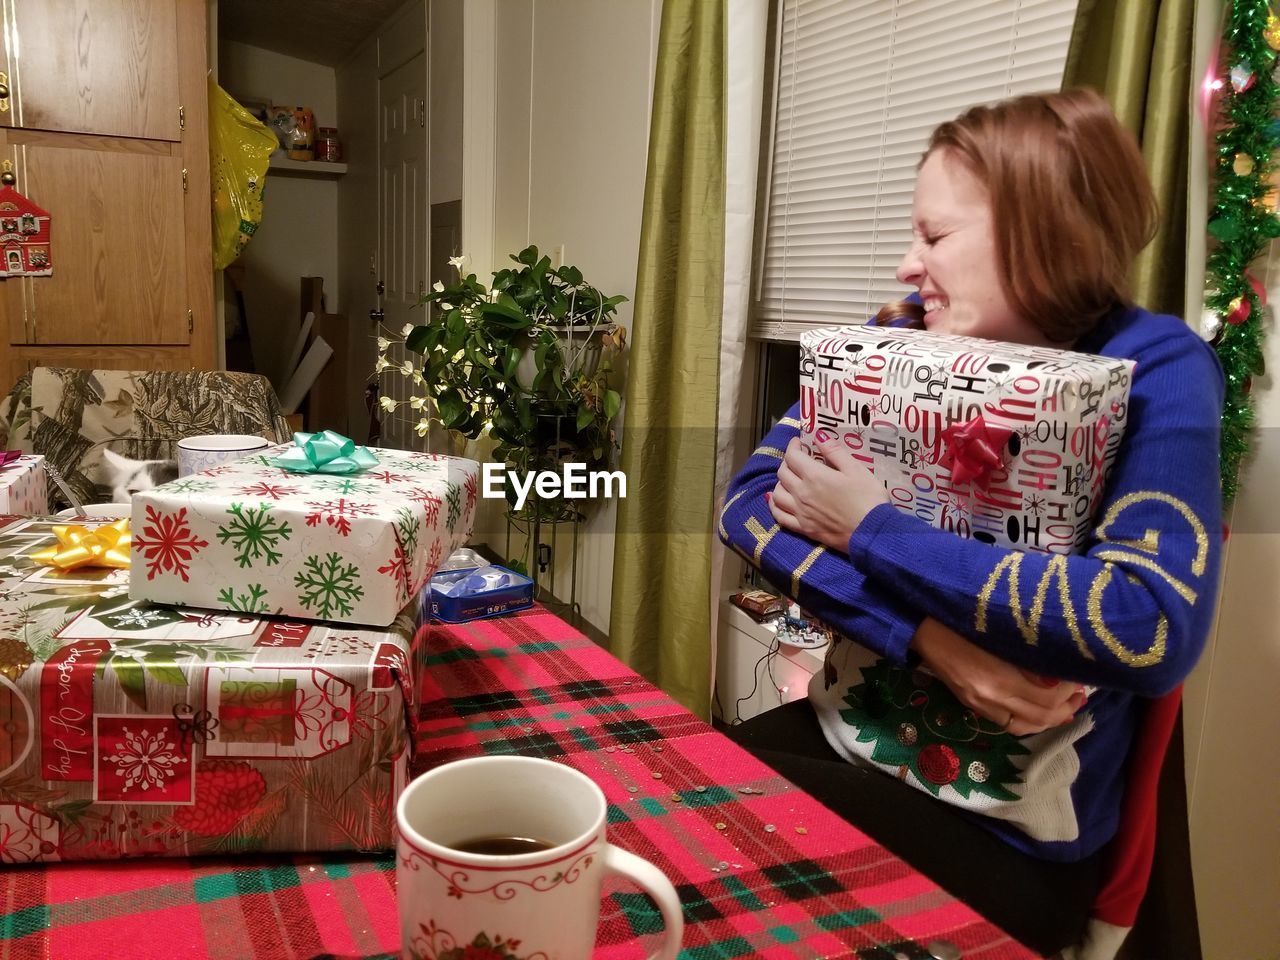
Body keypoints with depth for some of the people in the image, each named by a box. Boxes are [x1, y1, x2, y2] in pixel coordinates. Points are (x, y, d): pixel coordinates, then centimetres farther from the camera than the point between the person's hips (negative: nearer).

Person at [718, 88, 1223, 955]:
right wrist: (927, 638, -22)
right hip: (845, 734, 5)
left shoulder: (1153, 369, -13)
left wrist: (868, 527, -22)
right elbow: (751, 502, -8)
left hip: (1008, 832, -4)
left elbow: (1151, 627, -27)